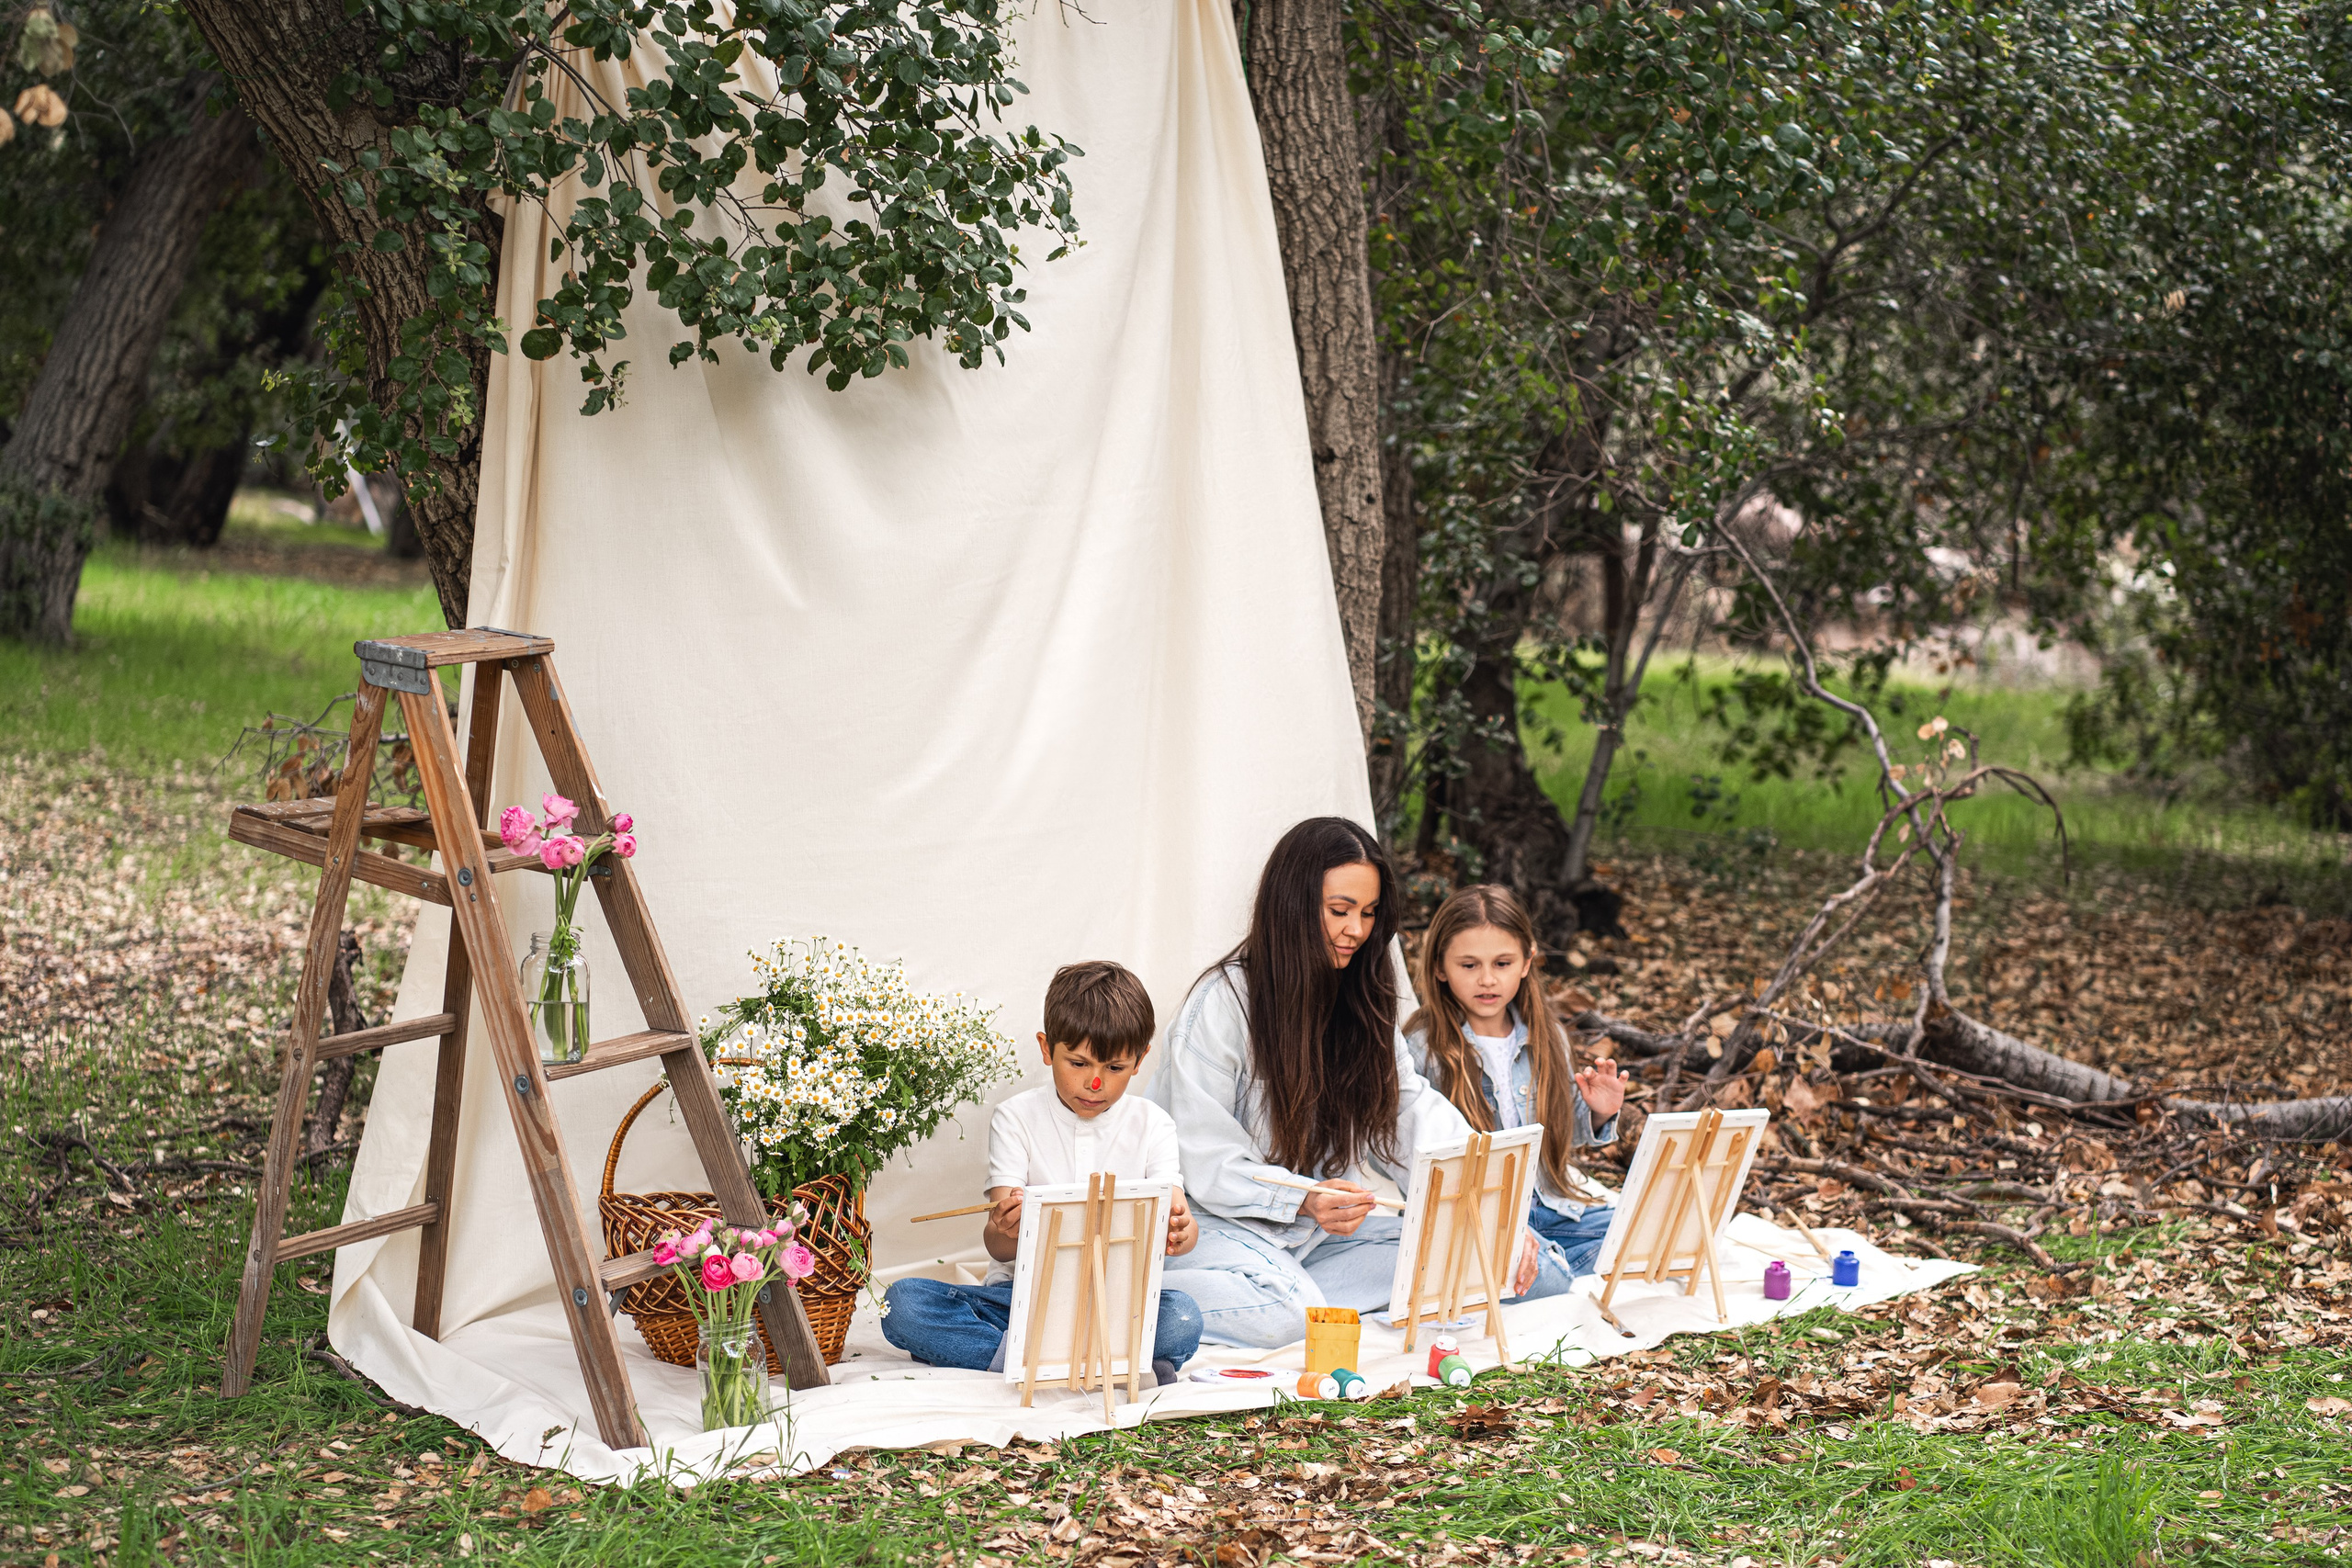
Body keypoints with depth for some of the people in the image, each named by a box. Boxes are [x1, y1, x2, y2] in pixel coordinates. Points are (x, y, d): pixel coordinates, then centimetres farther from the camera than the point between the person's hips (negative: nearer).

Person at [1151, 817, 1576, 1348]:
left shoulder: (1360, 1001, 8)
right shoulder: (1224, 1002, -13)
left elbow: (1415, 1112, 2)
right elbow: (1204, 1162, -16)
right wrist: (1302, 1200, -32)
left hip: (1323, 1227, 7)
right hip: (1222, 1222, -7)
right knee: (1280, 1314, -39)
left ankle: (1285, 1289, -16)